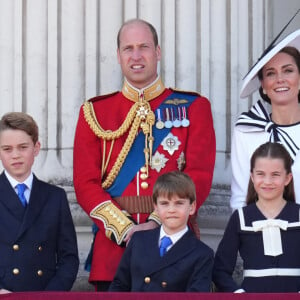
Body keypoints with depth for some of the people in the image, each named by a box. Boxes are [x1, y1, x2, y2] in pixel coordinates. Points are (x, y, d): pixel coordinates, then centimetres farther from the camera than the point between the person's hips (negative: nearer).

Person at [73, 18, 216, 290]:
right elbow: (85, 182, 1)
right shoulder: (95, 112, 9)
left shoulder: (193, 107, 6)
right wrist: (124, 228, -13)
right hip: (113, 242, 1)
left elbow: (199, 176, -4)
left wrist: (159, 222, -17)